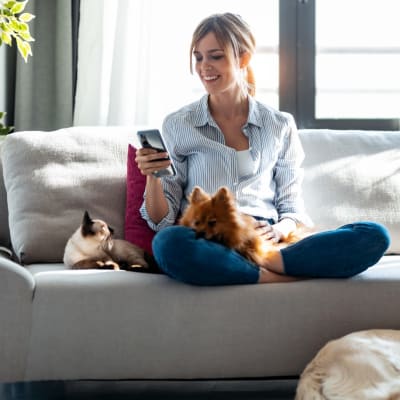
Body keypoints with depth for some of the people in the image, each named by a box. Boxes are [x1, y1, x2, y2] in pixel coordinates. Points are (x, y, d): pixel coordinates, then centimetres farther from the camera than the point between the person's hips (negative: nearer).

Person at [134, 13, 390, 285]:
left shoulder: (280, 126, 14)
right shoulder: (178, 126, 10)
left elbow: (291, 206, 14)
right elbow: (161, 220, 9)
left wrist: (278, 230, -9)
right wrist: (152, 177, -12)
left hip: (265, 243, 2)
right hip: (206, 245, -1)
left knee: (375, 235, -21)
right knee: (168, 243, -39)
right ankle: (282, 277, -27)